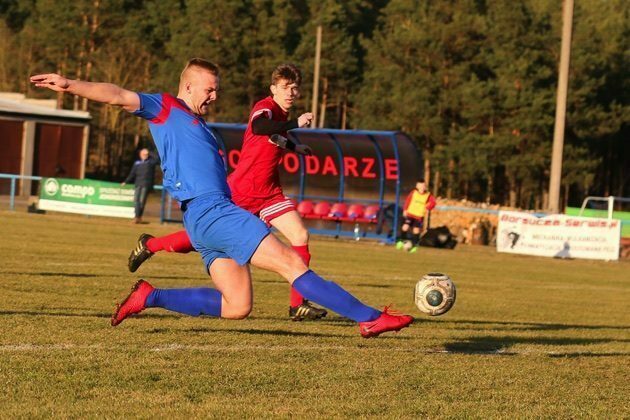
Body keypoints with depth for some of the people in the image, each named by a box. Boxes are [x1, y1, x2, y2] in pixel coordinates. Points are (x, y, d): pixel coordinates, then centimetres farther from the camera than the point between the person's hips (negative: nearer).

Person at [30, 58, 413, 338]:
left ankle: (149, 298, 8)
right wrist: (71, 85, -21)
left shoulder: (199, 126, 28)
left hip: (218, 211, 9)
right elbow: (118, 96, -9)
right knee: (292, 263, -13)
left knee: (236, 307, 5)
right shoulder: (164, 108, 3)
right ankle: (370, 317, -16)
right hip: (210, 211, -9)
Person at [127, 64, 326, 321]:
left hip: (268, 193, 7)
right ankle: (149, 245, 34)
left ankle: (298, 306, -9)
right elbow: (258, 127, -42)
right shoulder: (265, 107, -16)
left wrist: (293, 147, 31)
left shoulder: (282, 115, 11)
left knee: (301, 236, -12)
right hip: (241, 191, -7)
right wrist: (295, 124, -43)